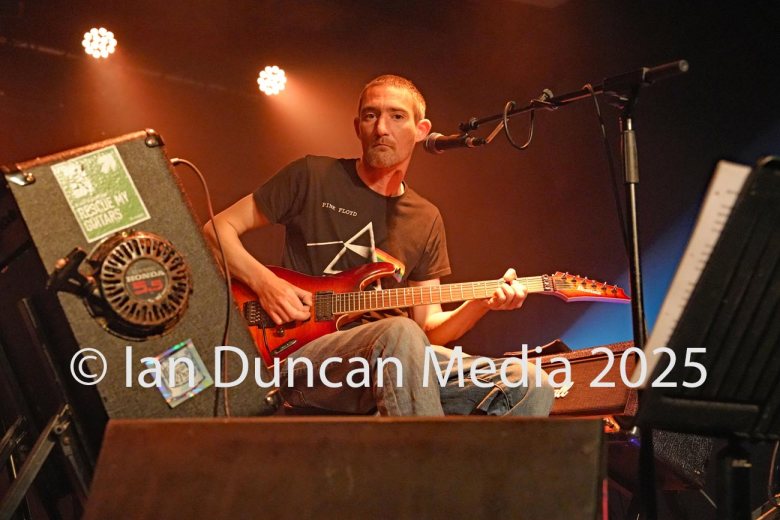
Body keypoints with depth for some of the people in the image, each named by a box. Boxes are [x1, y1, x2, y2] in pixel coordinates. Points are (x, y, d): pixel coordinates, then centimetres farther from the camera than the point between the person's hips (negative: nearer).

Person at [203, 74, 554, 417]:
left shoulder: (426, 221, 16)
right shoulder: (313, 178, 3)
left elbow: (428, 326, 16)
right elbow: (218, 229, 6)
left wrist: (482, 304, -4)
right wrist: (264, 282, -11)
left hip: (397, 362, 4)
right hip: (303, 357, -4)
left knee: (530, 386, -17)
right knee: (400, 334, -39)